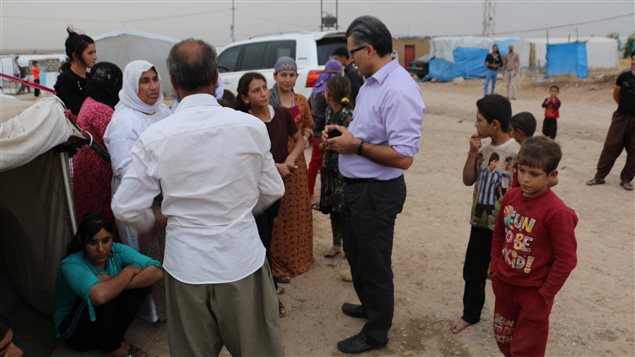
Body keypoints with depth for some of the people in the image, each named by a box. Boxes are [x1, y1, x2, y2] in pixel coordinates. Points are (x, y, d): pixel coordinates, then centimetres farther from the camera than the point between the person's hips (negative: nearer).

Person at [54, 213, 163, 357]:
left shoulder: (117, 251, -14)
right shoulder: (71, 265, -27)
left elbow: (157, 272, -25)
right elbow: (99, 296, -48)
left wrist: (115, 283, -33)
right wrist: (128, 271, -30)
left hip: (106, 322, 4)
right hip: (74, 332, -4)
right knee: (105, 295, -32)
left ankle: (117, 338, -4)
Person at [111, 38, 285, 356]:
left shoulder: (154, 137, -10)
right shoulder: (251, 126, -10)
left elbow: (126, 208, -5)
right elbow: (273, 191, 0)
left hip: (186, 266, 1)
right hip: (242, 260, 0)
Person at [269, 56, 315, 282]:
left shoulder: (301, 101, 9)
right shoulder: (267, 101, -7)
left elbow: (308, 126, 21)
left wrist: (305, 136, -1)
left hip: (295, 159, 5)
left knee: (298, 209, 14)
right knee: (277, 212, -1)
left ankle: (297, 256, 31)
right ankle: (277, 264, 9)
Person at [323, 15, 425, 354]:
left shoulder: (399, 91, -25)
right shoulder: (371, 81, 6)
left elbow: (403, 157, -28)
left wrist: (356, 145, -21)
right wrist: (342, 132, 1)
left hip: (376, 192, -10)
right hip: (356, 185, 10)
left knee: (373, 263, 9)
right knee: (355, 254, 26)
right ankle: (369, 306, 51)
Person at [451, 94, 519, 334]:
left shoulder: (515, 153, -17)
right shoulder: (484, 149, 4)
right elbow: (468, 180, 4)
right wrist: (472, 153, -7)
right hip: (479, 222, 7)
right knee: (472, 271, 16)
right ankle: (470, 314, 33)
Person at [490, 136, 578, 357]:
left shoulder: (556, 212, -25)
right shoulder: (511, 197, -7)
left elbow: (566, 259, -20)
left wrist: (545, 293, -13)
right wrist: (496, 267, 7)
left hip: (533, 291, -6)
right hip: (504, 284, 6)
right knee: (503, 339, 24)